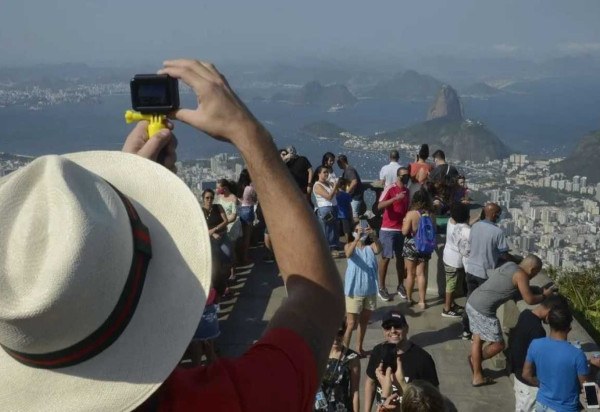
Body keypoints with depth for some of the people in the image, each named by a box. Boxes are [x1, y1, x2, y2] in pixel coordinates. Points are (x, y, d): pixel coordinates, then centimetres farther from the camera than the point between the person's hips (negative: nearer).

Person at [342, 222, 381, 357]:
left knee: (364, 321, 17)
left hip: (370, 291, 4)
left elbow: (379, 250, -24)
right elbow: (348, 254, -29)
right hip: (354, 291, -3)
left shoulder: (371, 247, -1)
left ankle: (359, 347, 32)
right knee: (351, 323, -1)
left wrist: (374, 236, -41)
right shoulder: (349, 245, -6)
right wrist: (357, 238, -43)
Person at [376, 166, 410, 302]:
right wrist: (395, 198, -34)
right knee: (385, 258, -1)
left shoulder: (407, 191, 11)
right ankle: (381, 288, 6)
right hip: (388, 229, -6)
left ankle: (401, 285, 21)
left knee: (401, 258, 11)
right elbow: (380, 206, -24)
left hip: (402, 229, 6)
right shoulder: (390, 189, -11)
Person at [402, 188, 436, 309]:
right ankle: (422, 301, 10)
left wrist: (404, 222, 3)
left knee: (410, 273, 11)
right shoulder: (431, 215, -4)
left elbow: (405, 232, -15)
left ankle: (409, 299, 23)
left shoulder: (411, 214, -16)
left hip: (411, 246, -3)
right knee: (421, 274, 9)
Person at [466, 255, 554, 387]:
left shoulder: (510, 265, 14)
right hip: (483, 310, -9)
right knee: (498, 344, 6)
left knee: (477, 339, 19)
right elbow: (530, 300, -12)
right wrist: (545, 295, 9)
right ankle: (477, 359, 25)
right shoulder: (521, 275, -10)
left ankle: (477, 377, 27)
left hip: (472, 303, 9)